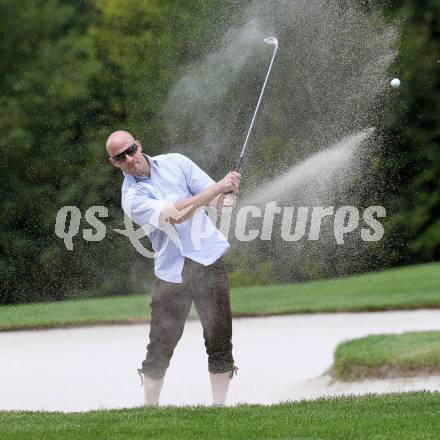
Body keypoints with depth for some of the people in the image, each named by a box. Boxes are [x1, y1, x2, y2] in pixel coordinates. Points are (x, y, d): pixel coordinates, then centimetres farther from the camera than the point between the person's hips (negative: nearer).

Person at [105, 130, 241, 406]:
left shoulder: (175, 163, 6)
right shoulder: (132, 197, -5)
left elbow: (215, 198, 3)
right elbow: (174, 214, -19)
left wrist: (225, 198, -22)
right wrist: (218, 188, -20)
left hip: (209, 260, 2)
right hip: (172, 274, -2)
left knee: (220, 339, -2)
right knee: (161, 344, -3)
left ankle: (219, 405, 3)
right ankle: (150, 407, 8)